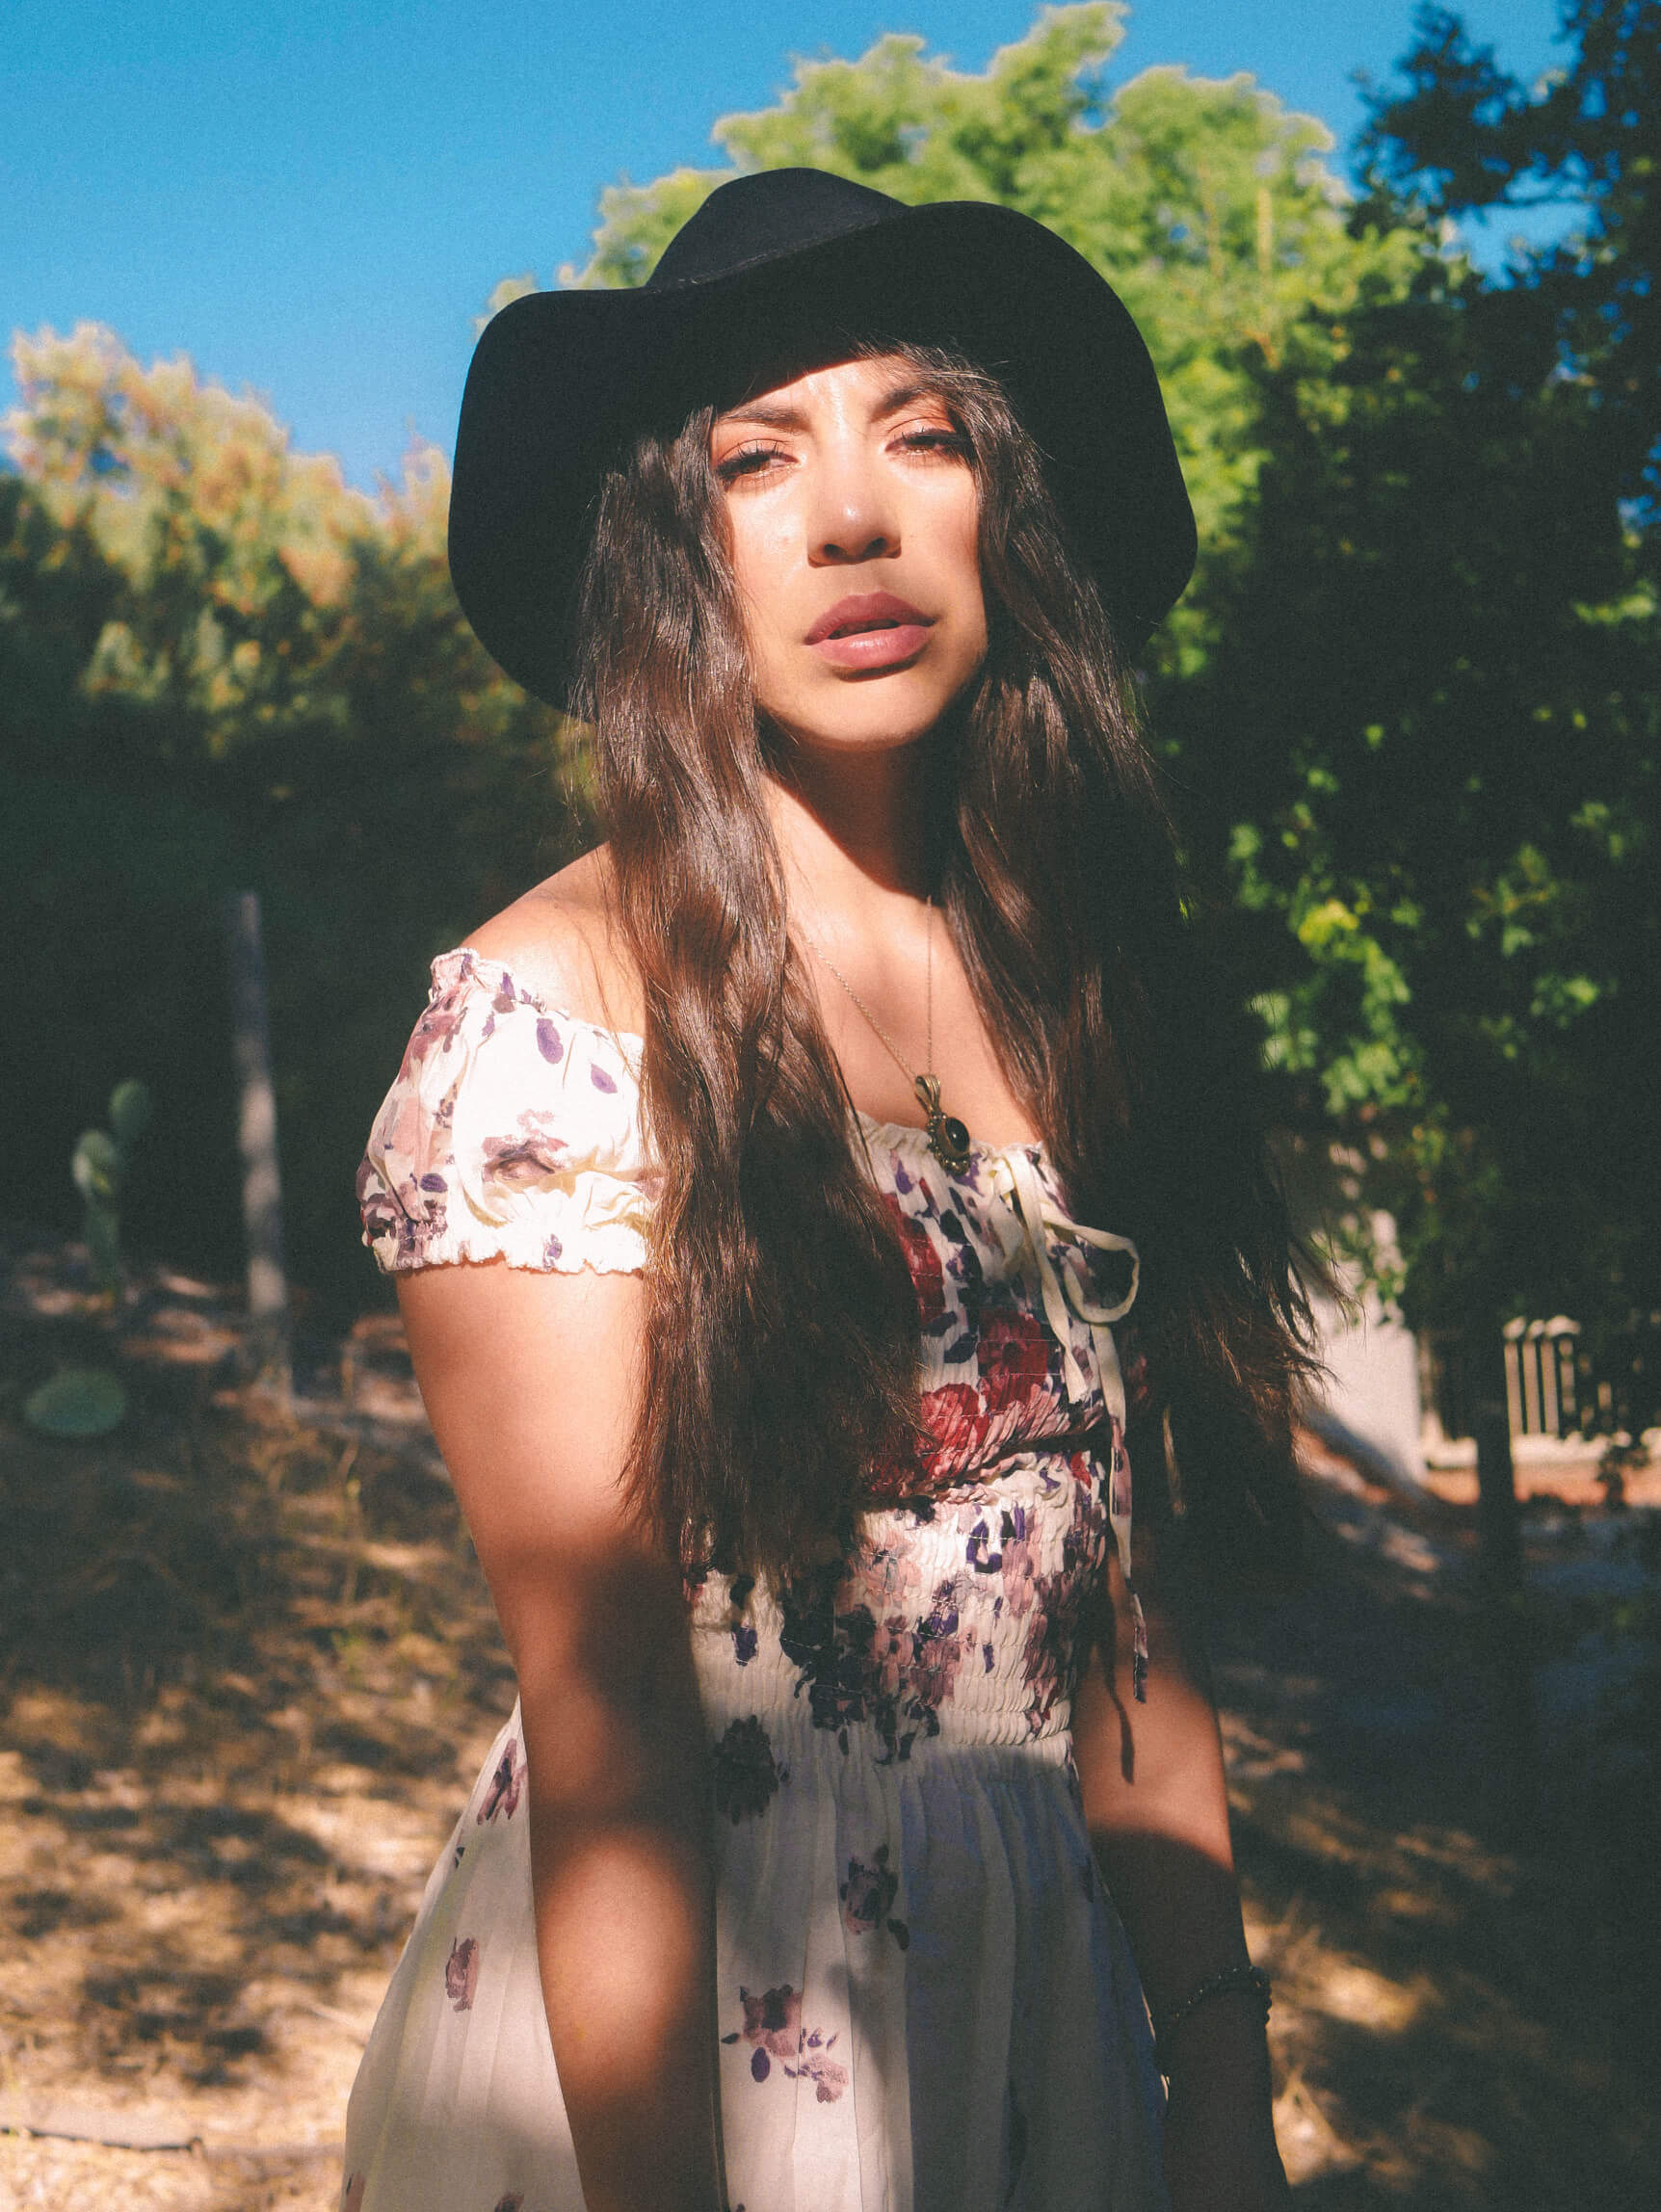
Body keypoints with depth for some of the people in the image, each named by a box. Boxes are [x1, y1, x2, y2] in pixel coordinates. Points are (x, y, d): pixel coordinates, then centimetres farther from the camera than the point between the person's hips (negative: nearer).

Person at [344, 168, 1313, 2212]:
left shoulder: (1067, 1000, 2)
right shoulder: (551, 1012, -15)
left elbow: (1127, 1606, 3)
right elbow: (603, 1709, -18)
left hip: (1052, 2002, 6)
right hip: (662, 2021, -5)